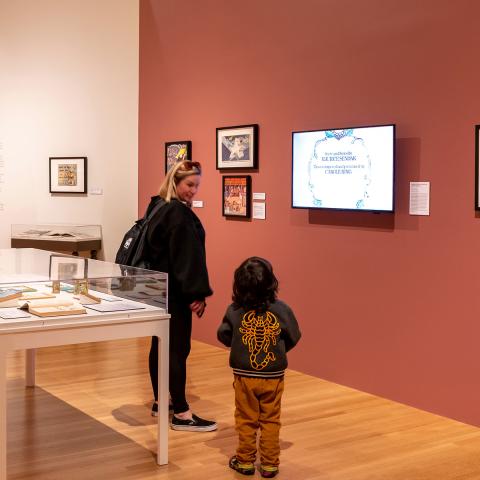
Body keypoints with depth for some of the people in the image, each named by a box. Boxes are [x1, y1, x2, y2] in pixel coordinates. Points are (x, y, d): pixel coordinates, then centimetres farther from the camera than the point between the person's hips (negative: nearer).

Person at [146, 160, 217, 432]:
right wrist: (197, 294, -19)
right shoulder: (179, 213, -17)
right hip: (174, 291, -10)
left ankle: (161, 402, 26)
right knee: (178, 349, -6)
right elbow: (187, 257, -21)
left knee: (160, 344, 15)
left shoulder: (158, 207, 12)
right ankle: (181, 414, -2)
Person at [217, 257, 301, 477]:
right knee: (271, 420, 12)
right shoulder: (281, 310, -13)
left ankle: (245, 461, 25)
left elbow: (223, 336, -1)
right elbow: (293, 338, -2)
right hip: (273, 376, 0)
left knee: (246, 420, 14)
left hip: (244, 376, 0)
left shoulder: (234, 311, -12)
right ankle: (269, 464, 19)